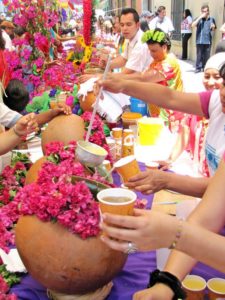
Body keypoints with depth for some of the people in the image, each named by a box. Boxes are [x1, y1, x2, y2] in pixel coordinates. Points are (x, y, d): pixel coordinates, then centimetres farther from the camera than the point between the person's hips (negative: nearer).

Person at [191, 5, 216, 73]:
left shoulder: (211, 19, 5)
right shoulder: (199, 19, 4)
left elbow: (214, 29, 10)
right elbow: (193, 25, -11)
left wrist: (213, 27, -15)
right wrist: (200, 17, -15)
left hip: (208, 41, 1)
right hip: (199, 40, -1)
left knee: (206, 56, 5)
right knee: (199, 55, 2)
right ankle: (198, 68, 9)